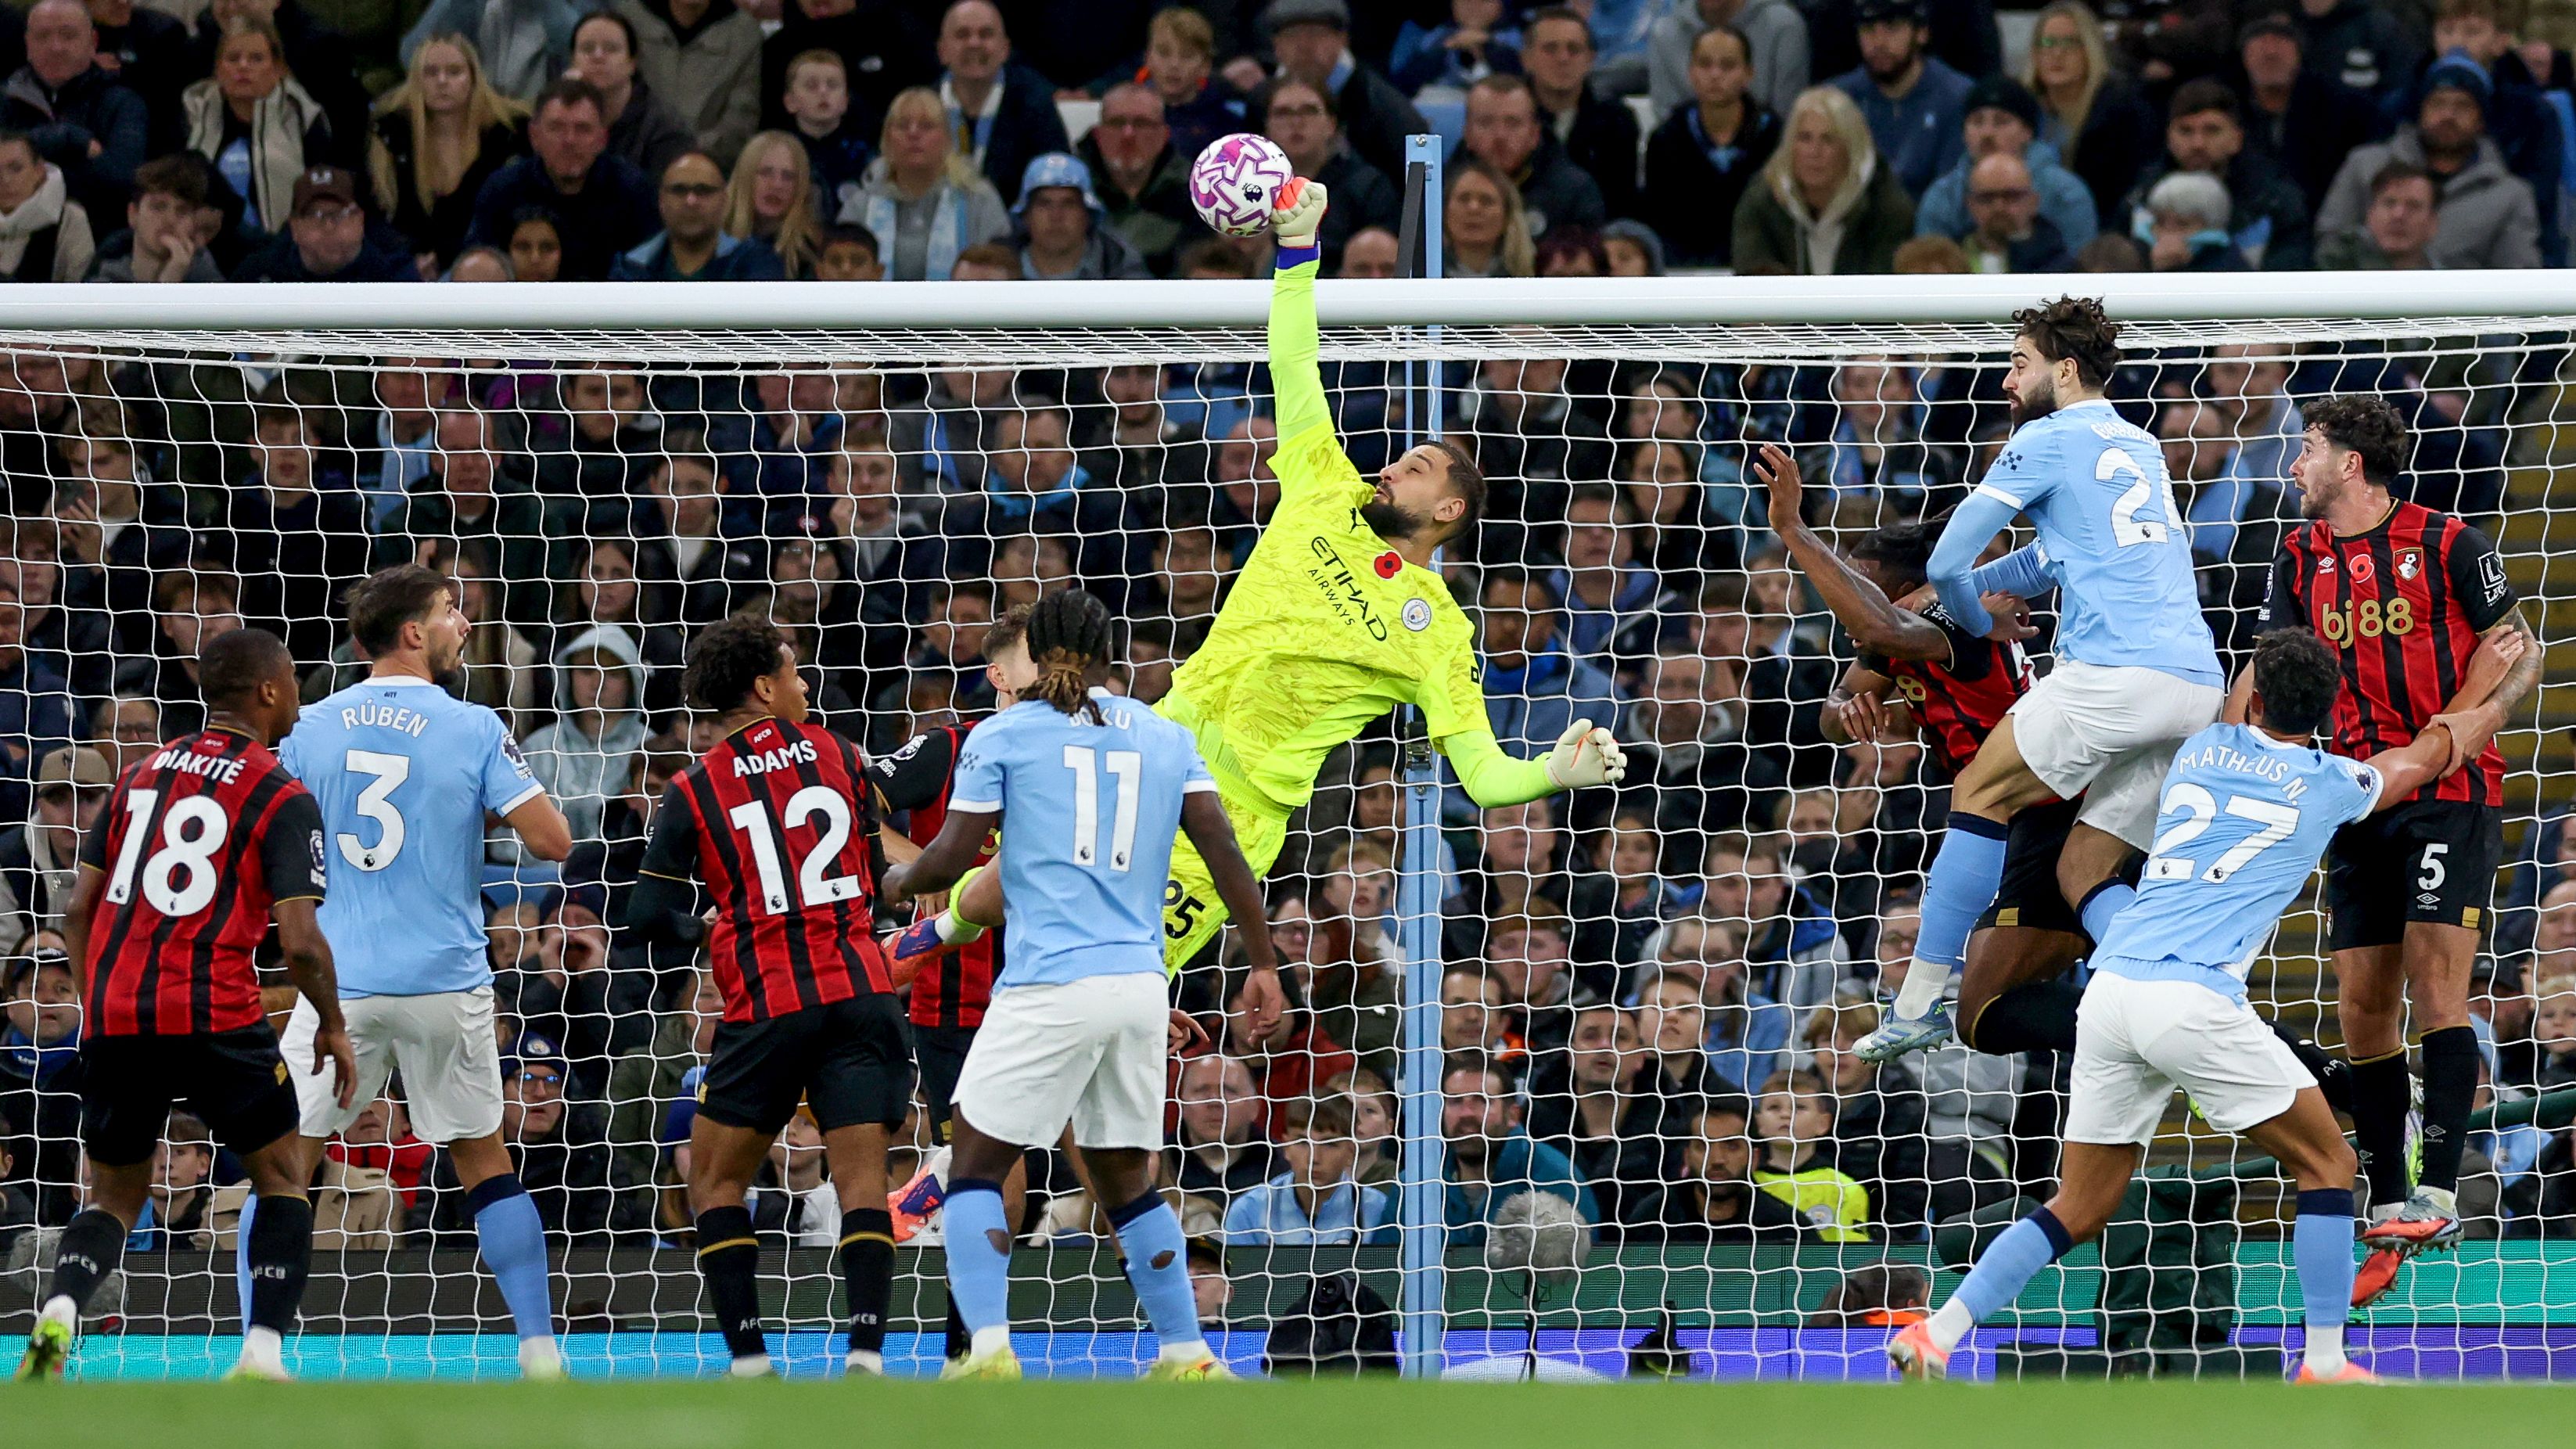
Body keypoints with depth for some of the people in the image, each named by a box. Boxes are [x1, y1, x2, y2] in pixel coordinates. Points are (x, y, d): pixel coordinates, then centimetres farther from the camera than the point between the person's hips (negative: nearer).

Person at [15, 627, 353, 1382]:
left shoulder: (140, 776, 15)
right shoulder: (283, 799, -2)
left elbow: (79, 911, 15)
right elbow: (300, 942, -9)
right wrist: (332, 1027, 7)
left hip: (114, 1011, 5)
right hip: (215, 1016, -5)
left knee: (114, 1197, 16)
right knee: (284, 1180, 13)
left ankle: (58, 1313, -13)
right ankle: (263, 1356, -2)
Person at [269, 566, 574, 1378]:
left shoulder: (310, 731, 2)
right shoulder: (473, 730, -6)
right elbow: (552, 841, -9)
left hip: (340, 978, 1)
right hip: (447, 983, -1)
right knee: (483, 1159, 14)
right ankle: (540, 1350, 10)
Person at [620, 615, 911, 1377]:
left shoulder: (693, 792, 0)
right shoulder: (839, 756, 7)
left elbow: (650, 914, 0)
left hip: (768, 1005, -2)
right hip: (862, 992, 2)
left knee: (715, 1179, 11)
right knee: (862, 1179, 0)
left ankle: (748, 1358, 2)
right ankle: (866, 1353, -16)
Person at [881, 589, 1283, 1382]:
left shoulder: (1002, 735, 3)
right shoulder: (1167, 737, 13)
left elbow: (951, 858, -1)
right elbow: (1225, 855, 6)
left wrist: (898, 882, 20)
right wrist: (1263, 966, 9)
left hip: (1049, 985, -5)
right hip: (1140, 985, 5)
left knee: (976, 1164, 2)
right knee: (1127, 1179, 17)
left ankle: (989, 1352, -14)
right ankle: (1187, 1356, 14)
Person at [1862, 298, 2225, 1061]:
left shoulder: (2048, 439, 3)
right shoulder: (2140, 447, 25)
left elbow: (1947, 561, 4)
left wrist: (1976, 620, 23)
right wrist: (1970, 589, 41)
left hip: (2113, 674, -7)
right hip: (2200, 686, 7)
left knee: (1981, 795, 7)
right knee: (2082, 870, 11)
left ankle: (1919, 1005, 3)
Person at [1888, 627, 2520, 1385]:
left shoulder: (2199, 753, 19)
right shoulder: (2329, 784, 9)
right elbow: (2436, 752, 30)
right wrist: (2484, 687, 49)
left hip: (2110, 986, 5)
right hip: (2195, 998, -5)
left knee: (2079, 1209, 12)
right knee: (2327, 1164, 10)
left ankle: (1935, 1335, -2)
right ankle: (2325, 1365, 5)